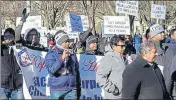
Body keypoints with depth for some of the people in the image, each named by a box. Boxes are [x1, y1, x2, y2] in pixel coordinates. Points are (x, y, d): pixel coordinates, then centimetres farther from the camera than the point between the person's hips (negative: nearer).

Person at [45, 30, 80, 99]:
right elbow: (51, 70, -17)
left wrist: (78, 88, 19)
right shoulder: (51, 54, -2)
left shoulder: (72, 55, 10)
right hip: (57, 90, -3)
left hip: (71, 90, 3)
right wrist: (62, 58, -25)